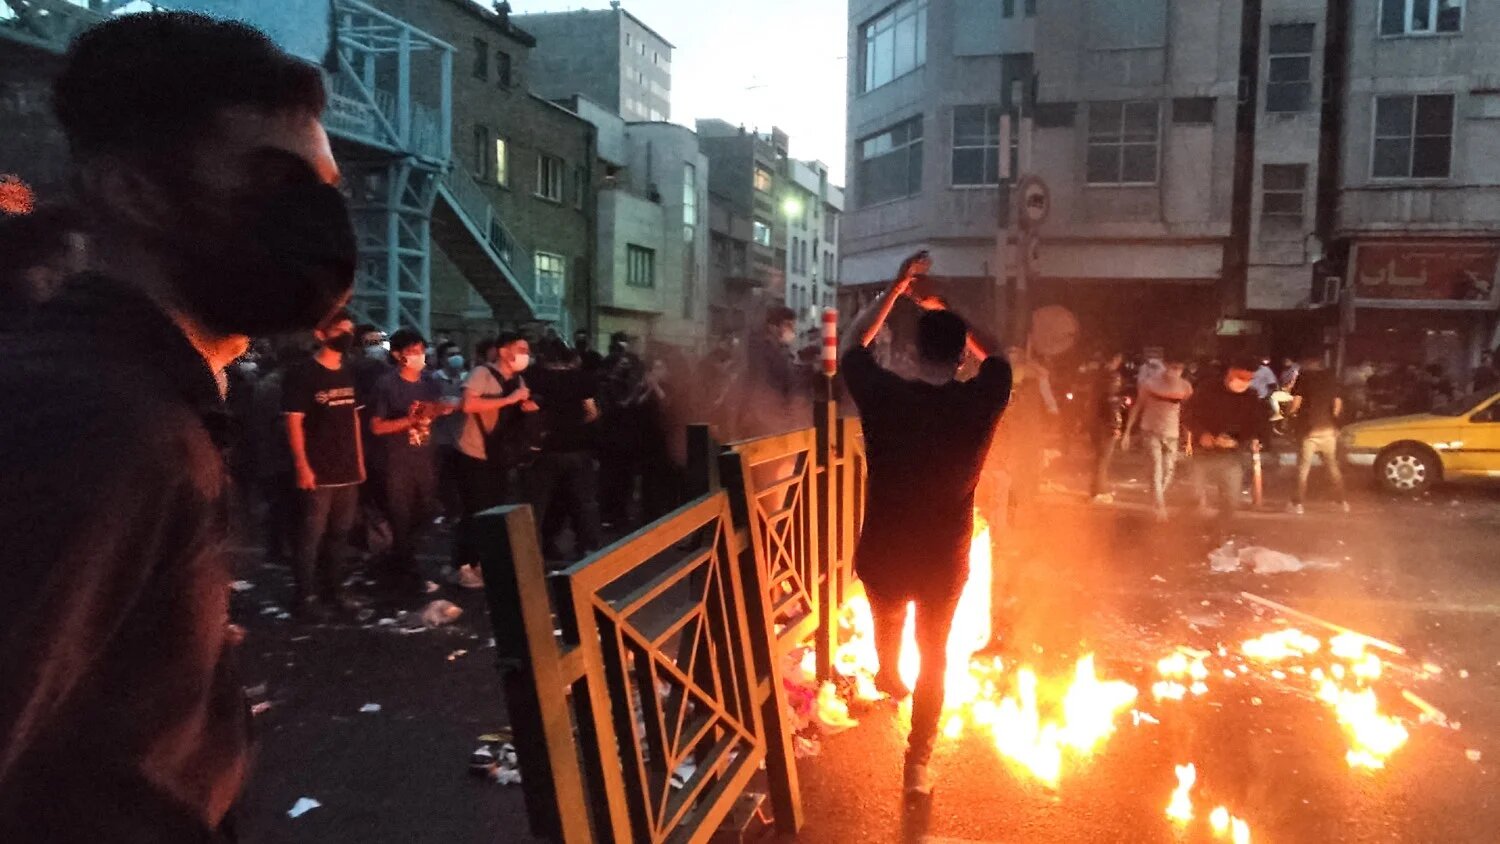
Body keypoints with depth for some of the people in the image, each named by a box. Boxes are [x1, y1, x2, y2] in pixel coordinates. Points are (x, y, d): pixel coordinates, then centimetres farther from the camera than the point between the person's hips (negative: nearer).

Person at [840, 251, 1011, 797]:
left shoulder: (885, 396, -20)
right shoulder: (982, 400, -16)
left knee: (888, 621, 32)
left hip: (883, 554, 0)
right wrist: (948, 314, 9)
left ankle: (888, 679, 62)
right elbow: (994, 357, 7)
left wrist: (897, 288, 0)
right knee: (933, 653, 20)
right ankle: (918, 762, 23)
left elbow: (853, 345, 0)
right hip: (945, 558, 0)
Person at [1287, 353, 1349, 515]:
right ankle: (1343, 501, 16)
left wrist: (1292, 414, 7)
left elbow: (1296, 402, -12)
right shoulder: (1331, 378, 8)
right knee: (1333, 466, 14)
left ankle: (1298, 503, -1)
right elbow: (1338, 404, 8)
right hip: (1328, 428, 4)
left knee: (1303, 467, 0)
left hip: (1309, 428, -4)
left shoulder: (1303, 378, -4)